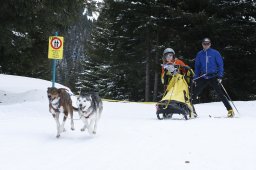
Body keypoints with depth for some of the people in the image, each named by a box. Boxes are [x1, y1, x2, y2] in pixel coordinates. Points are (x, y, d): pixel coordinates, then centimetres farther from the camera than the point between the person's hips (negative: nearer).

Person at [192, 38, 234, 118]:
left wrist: (220, 76, -10)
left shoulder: (215, 53, -1)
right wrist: (195, 78, 10)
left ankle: (230, 110, -3)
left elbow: (220, 65, -1)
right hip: (203, 78, 3)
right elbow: (197, 67, 16)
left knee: (221, 94, -7)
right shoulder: (199, 54, 9)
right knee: (194, 93, 0)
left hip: (213, 77, -3)